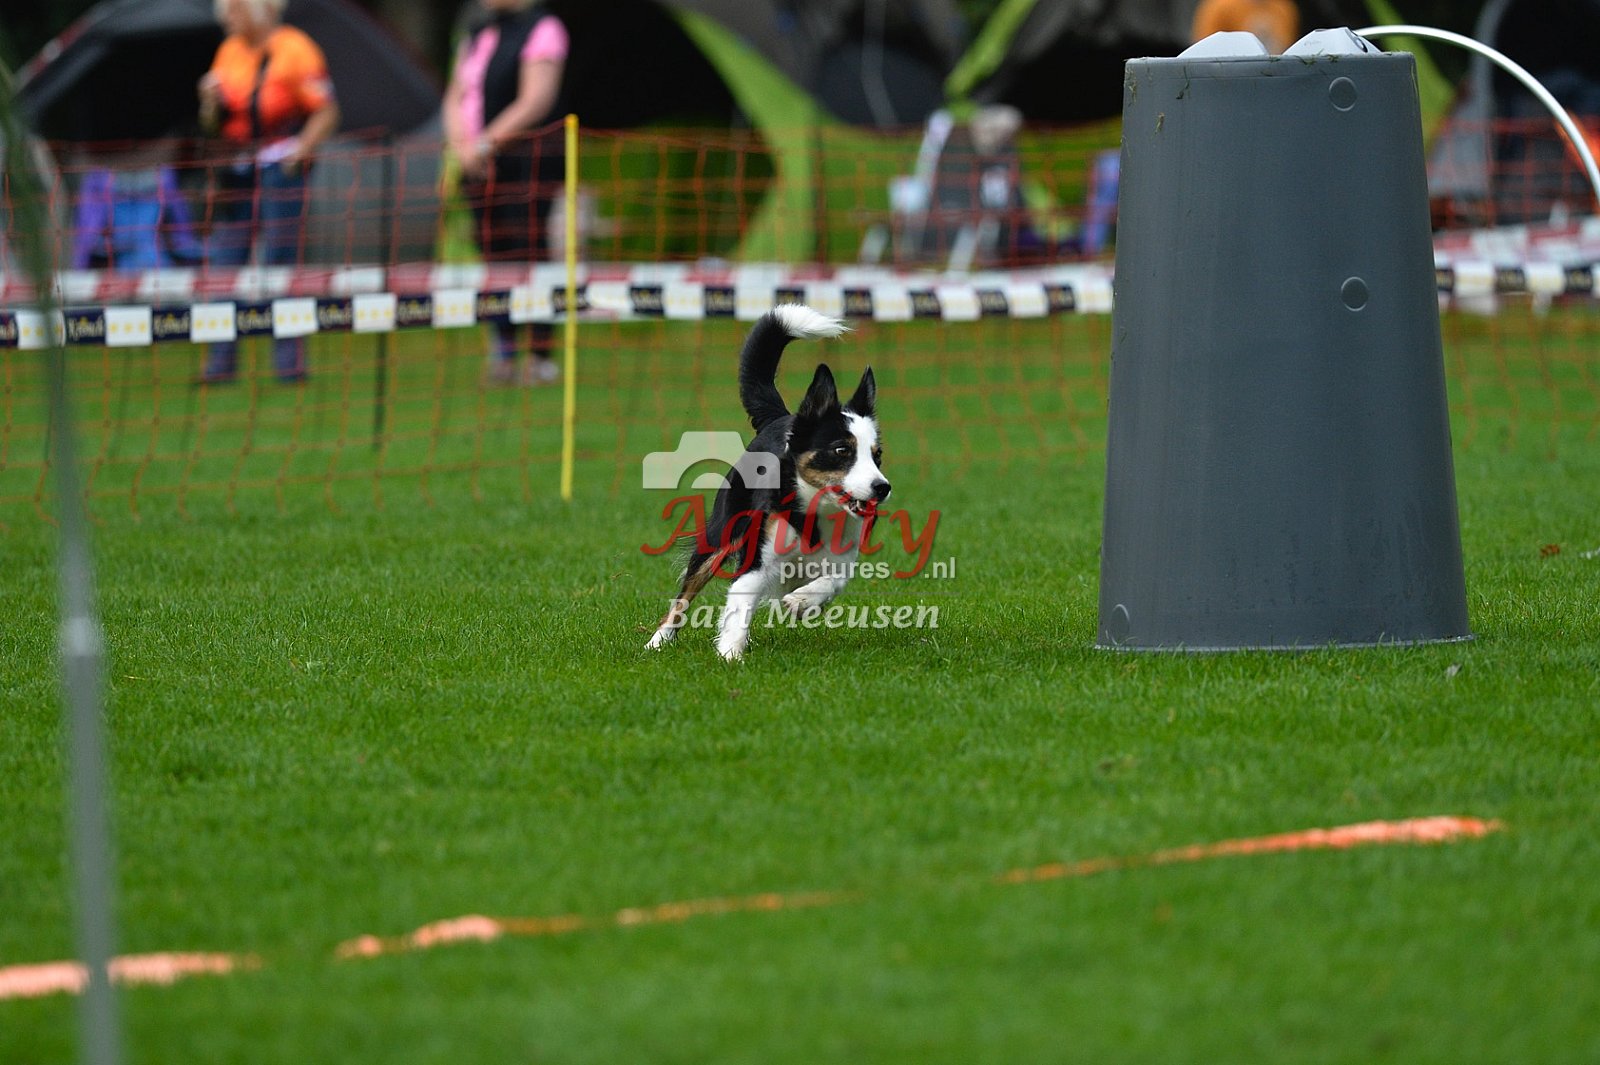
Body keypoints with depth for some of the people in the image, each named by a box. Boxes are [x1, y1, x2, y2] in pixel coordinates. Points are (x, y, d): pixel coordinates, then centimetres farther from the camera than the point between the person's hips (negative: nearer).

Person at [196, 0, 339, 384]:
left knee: (281, 263, -6)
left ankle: (290, 362, -1)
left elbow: (326, 112, -7)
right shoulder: (229, 51, 13)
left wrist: (299, 151, -15)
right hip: (236, 171, 6)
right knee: (224, 263, 1)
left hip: (280, 169, -6)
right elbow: (212, 125, 17)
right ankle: (220, 363, 5)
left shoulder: (294, 49, -6)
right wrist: (212, 102, -4)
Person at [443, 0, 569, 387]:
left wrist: (486, 143, -16)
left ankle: (540, 357, -5)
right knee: (495, 257, 5)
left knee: (530, 256, -9)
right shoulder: (479, 32, 17)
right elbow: (456, 97, 17)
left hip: (529, 157, -7)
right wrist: (461, 145, -1)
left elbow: (536, 101, -14)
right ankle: (503, 353, 10)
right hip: (479, 166, 7)